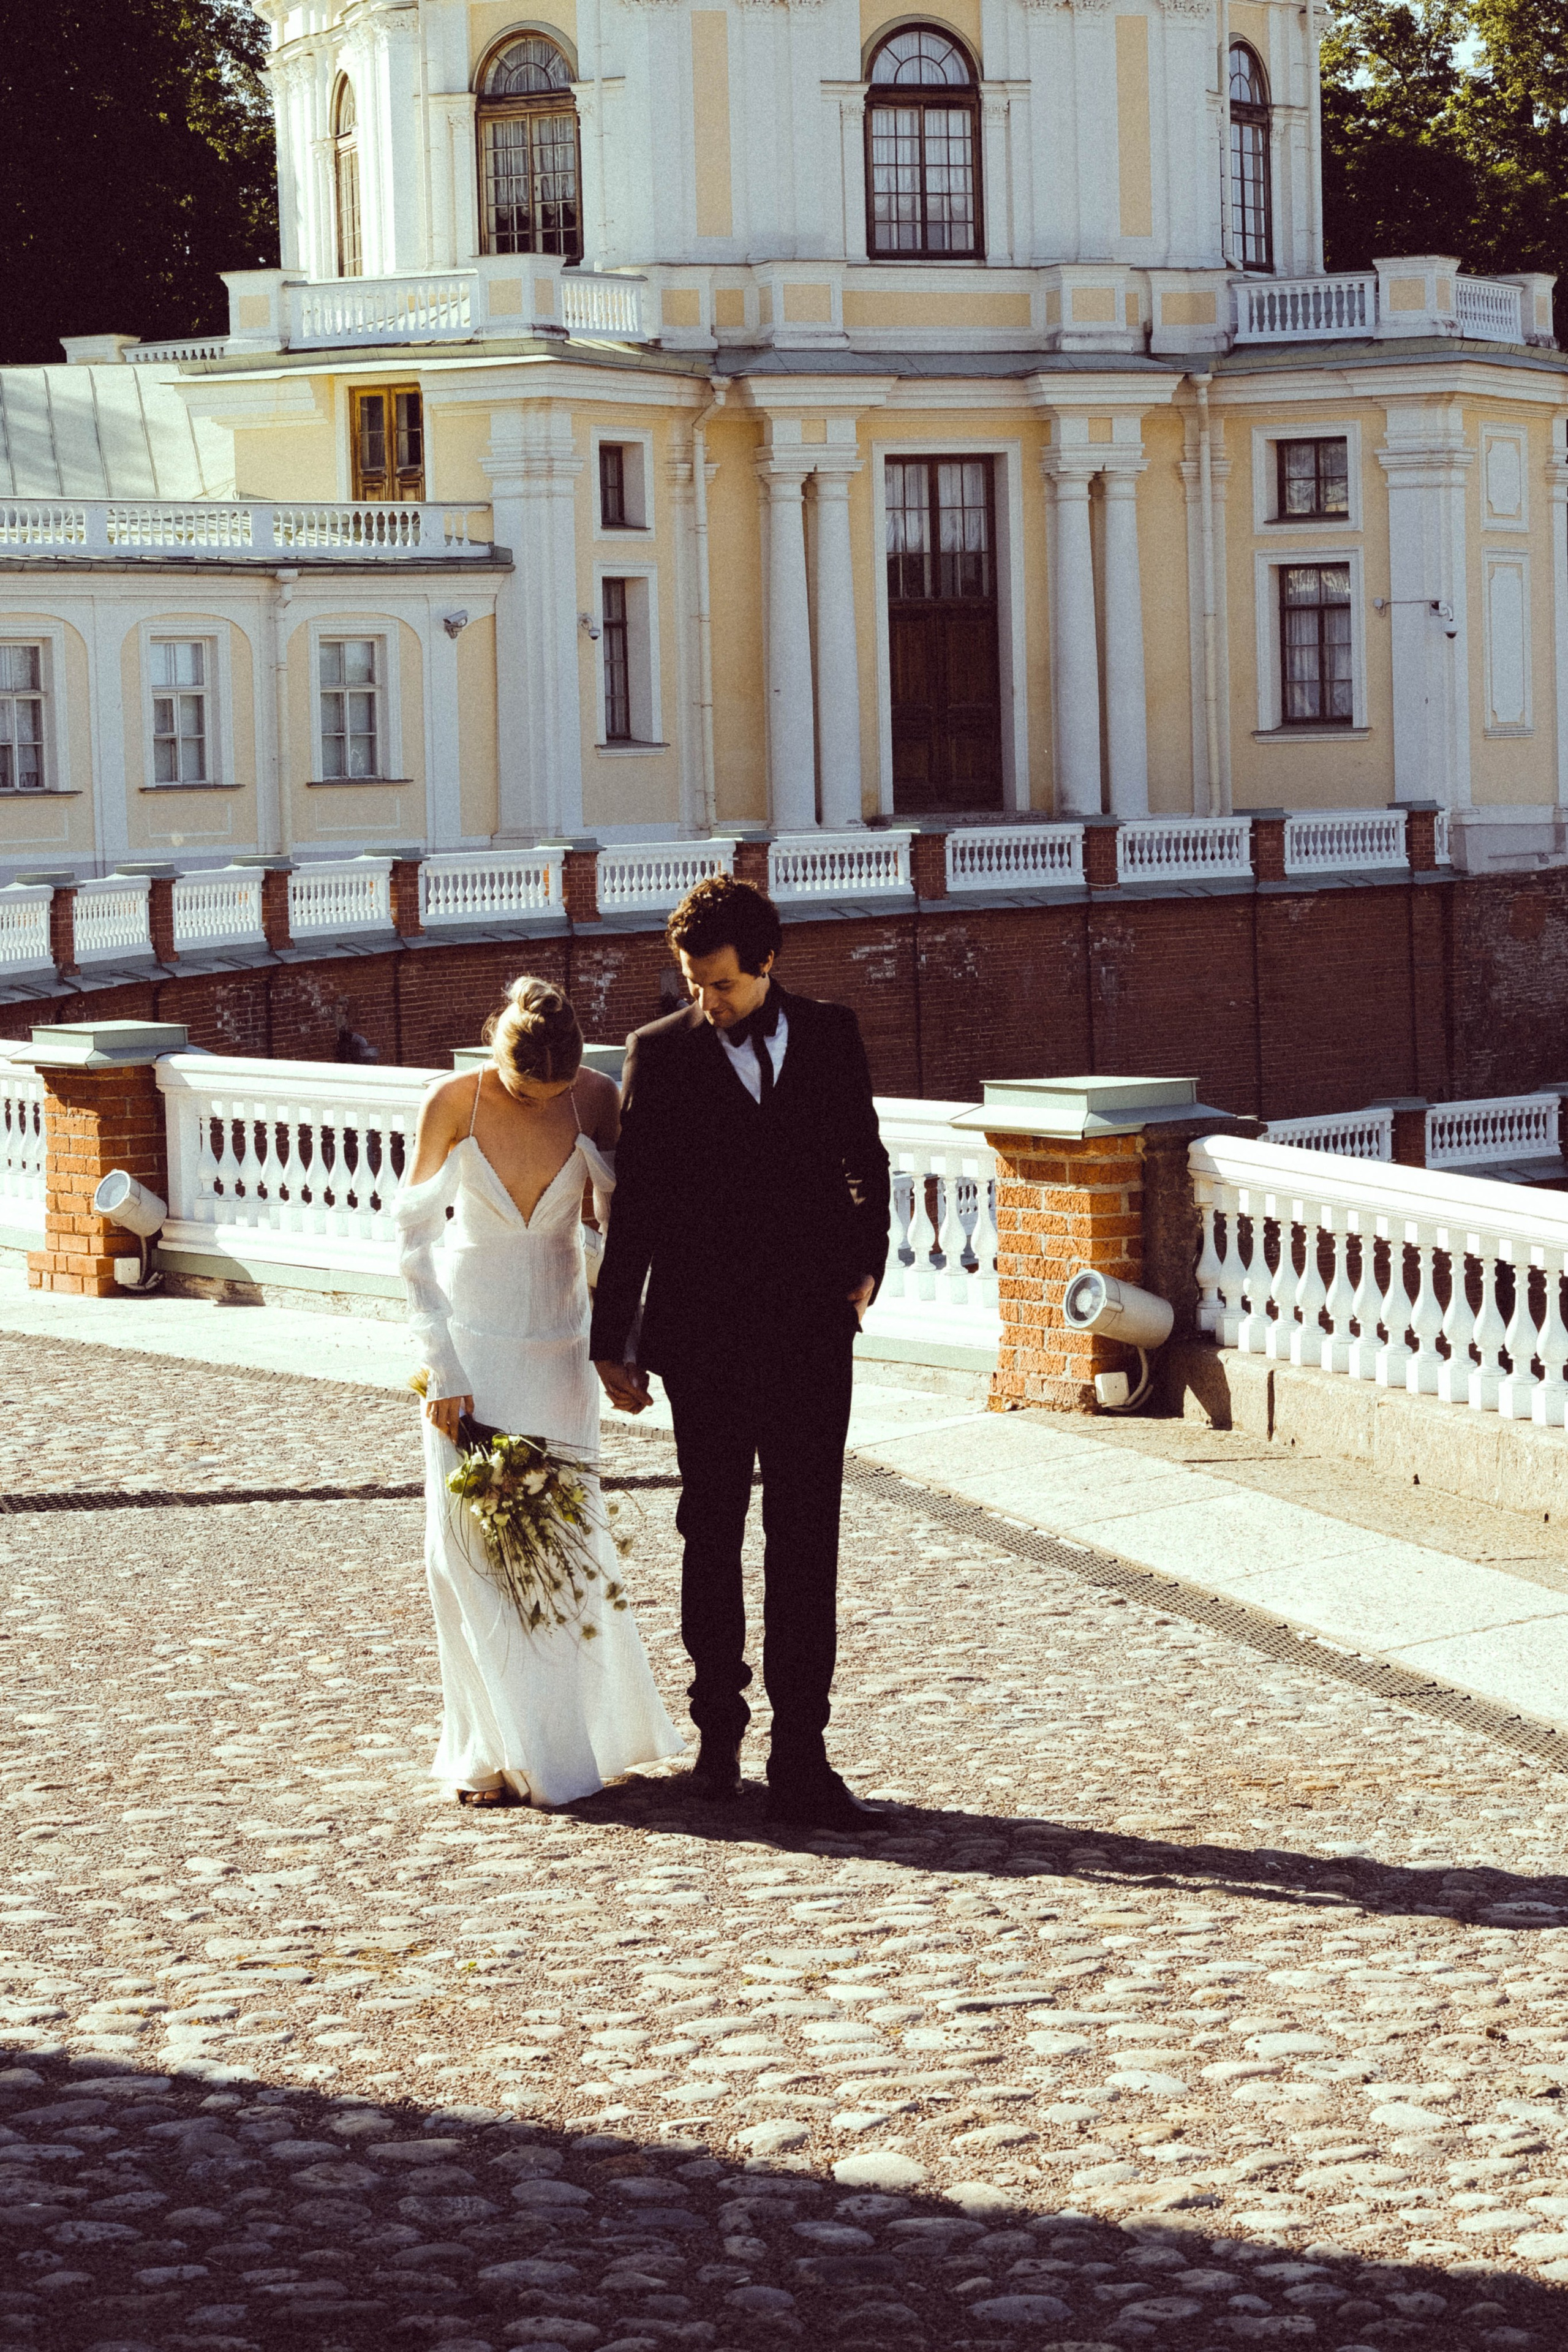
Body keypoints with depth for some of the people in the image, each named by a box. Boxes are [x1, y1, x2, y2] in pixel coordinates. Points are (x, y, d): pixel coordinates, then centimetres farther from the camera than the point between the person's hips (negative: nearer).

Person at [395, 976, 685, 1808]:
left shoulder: (595, 1099, -8)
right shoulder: (452, 1104, -12)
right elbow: (414, 1241, -7)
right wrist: (442, 1369, -9)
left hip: (558, 1345, 1)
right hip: (471, 1341, -1)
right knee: (471, 1541, -1)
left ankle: (578, 1732, 16)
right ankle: (498, 1748, 7)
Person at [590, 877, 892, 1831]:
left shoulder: (832, 1036, 4)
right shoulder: (661, 1055, -1)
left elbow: (866, 1160, 19)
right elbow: (636, 1206, 1)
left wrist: (867, 1260, 10)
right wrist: (613, 1337, 2)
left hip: (812, 1330, 1)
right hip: (707, 1335, 0)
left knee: (807, 1543, -3)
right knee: (712, 1535, 11)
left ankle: (801, 1756, -1)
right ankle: (719, 1727, 28)